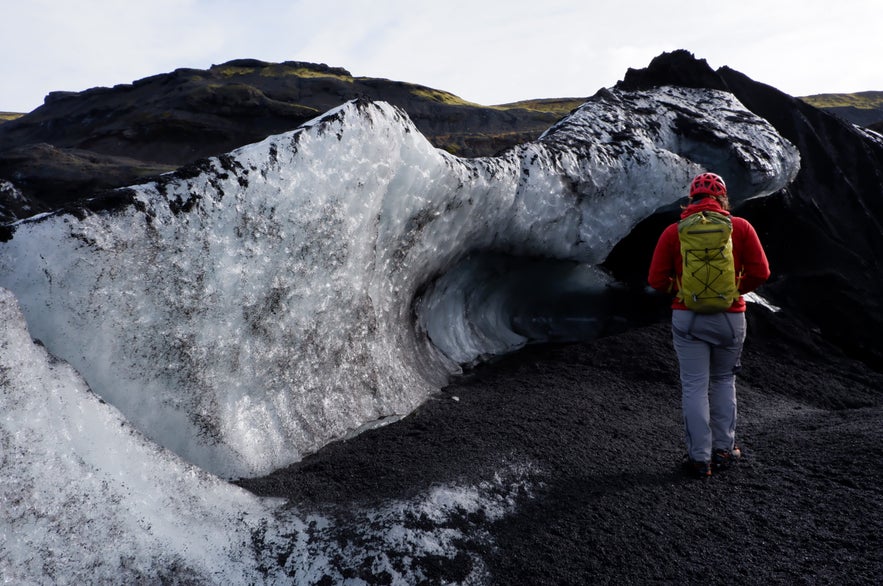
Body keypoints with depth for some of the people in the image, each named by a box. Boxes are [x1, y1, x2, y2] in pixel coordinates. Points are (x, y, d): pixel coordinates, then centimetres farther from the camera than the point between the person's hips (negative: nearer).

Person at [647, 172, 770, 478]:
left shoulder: (673, 232, -4)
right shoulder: (740, 227, -3)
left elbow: (656, 280, -5)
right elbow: (760, 272, -4)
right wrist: (737, 288, 13)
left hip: (688, 318, -1)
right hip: (730, 317, 1)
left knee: (694, 387, 6)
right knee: (723, 381, 19)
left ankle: (699, 458, 10)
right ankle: (723, 448, 24)